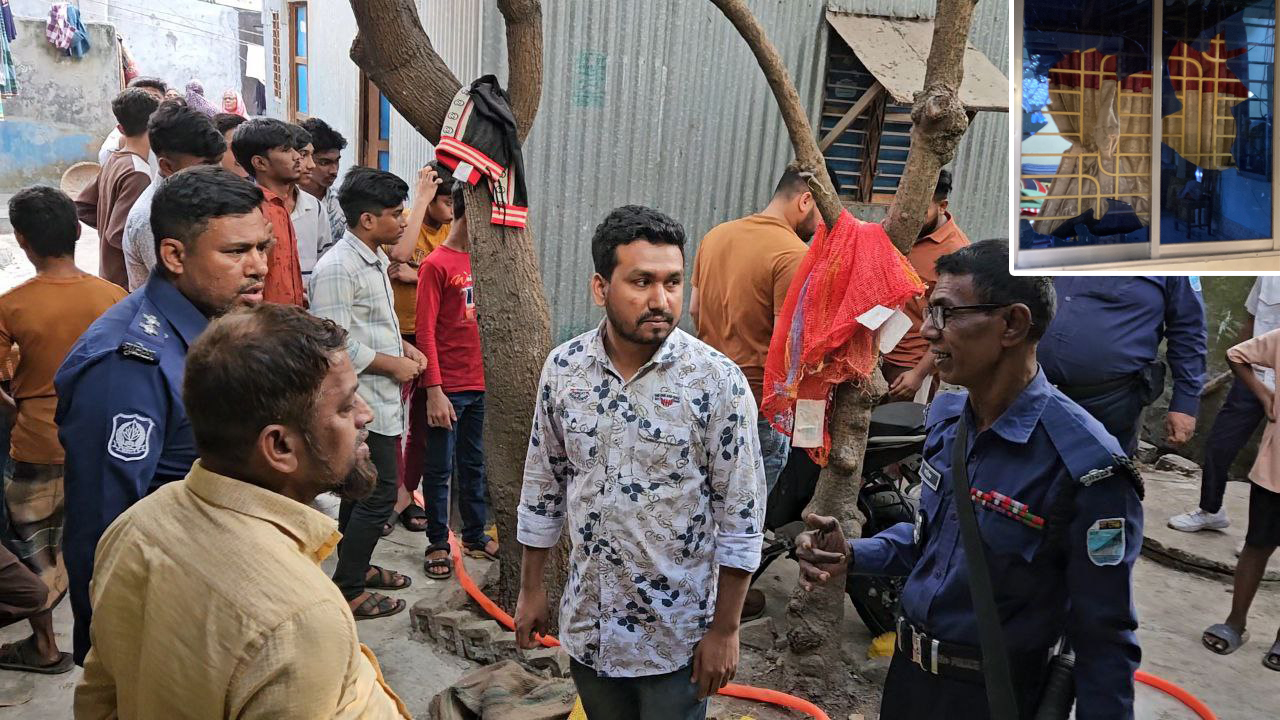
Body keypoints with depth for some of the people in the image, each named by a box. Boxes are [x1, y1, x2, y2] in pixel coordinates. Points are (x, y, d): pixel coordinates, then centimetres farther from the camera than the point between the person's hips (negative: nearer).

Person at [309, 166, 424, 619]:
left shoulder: (375, 260, 13)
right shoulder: (338, 267, -19)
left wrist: (403, 347, 8)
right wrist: (393, 364, -15)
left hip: (381, 399, 10)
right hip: (364, 403, -10)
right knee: (379, 494, -4)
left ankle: (356, 566, 35)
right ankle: (347, 591, 8)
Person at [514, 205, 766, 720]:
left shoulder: (718, 380, -17)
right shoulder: (562, 368, -6)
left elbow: (742, 516, -12)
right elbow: (543, 486, 5)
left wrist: (724, 629, -9)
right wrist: (532, 588, 8)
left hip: (677, 636, -3)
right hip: (587, 627, 4)